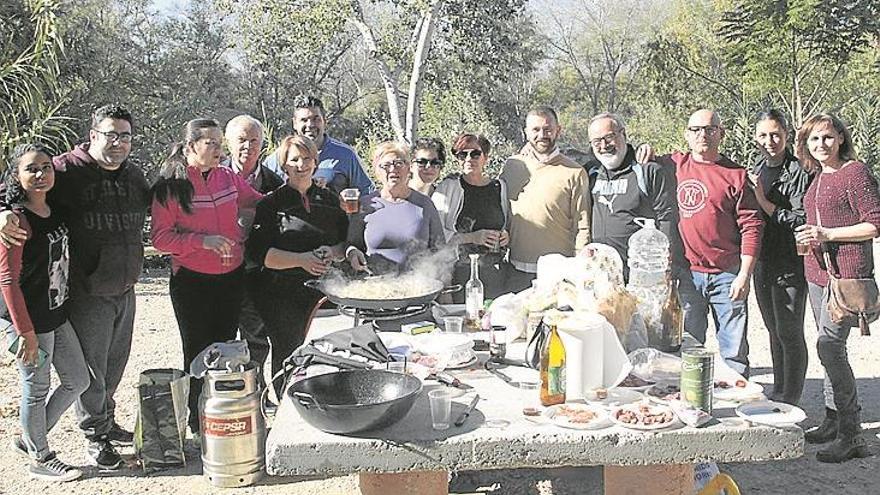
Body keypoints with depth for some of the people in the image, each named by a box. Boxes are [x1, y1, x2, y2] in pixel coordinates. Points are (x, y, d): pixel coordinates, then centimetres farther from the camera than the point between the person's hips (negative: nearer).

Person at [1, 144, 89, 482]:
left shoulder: (54, 212, 5)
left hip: (56, 315, 8)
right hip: (27, 319, -8)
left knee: (78, 380, 17)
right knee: (37, 389, 8)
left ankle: (29, 439, 35)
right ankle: (40, 459, 28)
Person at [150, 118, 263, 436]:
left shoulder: (228, 177, 3)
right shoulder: (170, 186, -9)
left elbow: (256, 202, 16)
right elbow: (160, 237, -11)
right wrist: (202, 240, -22)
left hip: (232, 277, 4)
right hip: (192, 281, -4)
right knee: (198, 352, 6)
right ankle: (199, 421, 22)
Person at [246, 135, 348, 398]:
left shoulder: (330, 200, 12)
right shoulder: (271, 204, 0)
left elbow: (347, 242, 15)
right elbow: (259, 252, -8)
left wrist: (332, 252, -8)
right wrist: (301, 260, -18)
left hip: (323, 288, 3)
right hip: (282, 294, -3)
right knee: (289, 355, -4)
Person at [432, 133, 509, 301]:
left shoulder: (499, 187, 11)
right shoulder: (448, 187, 0)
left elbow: (510, 223, 24)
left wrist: (506, 236, 2)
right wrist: (472, 237, -13)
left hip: (493, 272, 3)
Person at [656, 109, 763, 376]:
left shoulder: (736, 175, 1)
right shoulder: (673, 165, 5)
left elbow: (751, 226, -2)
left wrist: (745, 275, -8)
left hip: (727, 275, -1)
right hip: (686, 274, 2)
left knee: (735, 351, 5)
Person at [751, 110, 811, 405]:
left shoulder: (799, 172, -12)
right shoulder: (757, 170, 12)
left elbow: (802, 221, -19)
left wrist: (764, 202, -20)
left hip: (790, 267, -8)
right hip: (763, 264, 8)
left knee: (789, 334, -1)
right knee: (774, 332, 17)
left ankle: (790, 400, 10)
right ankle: (778, 392, 30)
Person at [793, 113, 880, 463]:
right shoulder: (818, 177, 16)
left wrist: (827, 234, -18)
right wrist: (808, 236, 12)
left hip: (847, 271, -9)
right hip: (817, 271, 9)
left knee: (829, 345, -15)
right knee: (829, 346, 13)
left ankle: (851, 434, -8)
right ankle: (833, 420, 23)